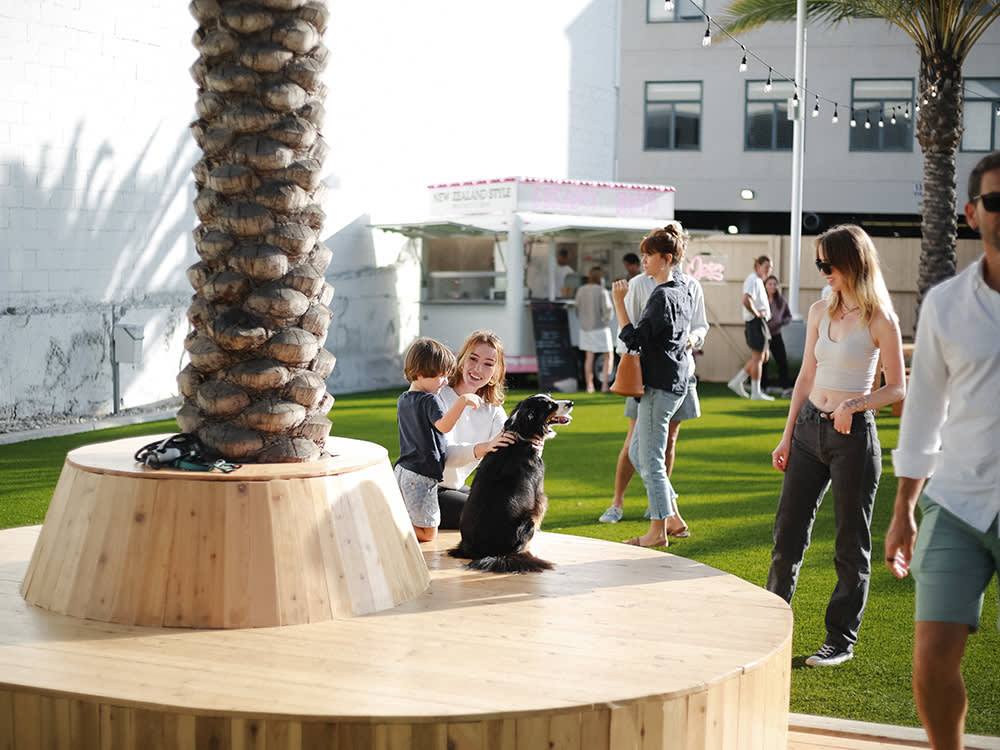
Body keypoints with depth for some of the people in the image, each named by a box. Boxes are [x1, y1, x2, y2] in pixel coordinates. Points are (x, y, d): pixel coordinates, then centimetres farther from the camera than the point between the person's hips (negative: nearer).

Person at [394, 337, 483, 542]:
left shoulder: (402, 400, 12)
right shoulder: (430, 400, -15)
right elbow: (443, 425, -34)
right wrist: (462, 401, -42)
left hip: (402, 470, 8)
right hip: (421, 477, -8)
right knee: (428, 533, 0)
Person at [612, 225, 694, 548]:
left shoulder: (662, 296, -17)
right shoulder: (685, 291, 13)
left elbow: (632, 338, -19)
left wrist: (619, 302, -14)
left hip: (660, 386, -10)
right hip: (676, 381, 10)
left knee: (650, 458, -3)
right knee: (637, 453, 16)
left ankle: (658, 532, 5)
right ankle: (674, 516, 20)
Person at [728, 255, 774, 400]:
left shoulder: (758, 281, 19)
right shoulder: (753, 280, -13)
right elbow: (746, 300, -29)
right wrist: (757, 314, -18)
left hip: (759, 323, 10)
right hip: (756, 323, -10)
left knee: (763, 357, 13)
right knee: (757, 358, -5)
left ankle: (737, 381, 13)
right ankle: (756, 392, 0)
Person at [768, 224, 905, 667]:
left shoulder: (879, 320, -9)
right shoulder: (820, 312, 8)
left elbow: (897, 388, -6)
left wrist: (854, 404, -21)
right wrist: (788, 436, 12)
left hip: (853, 434, -6)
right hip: (809, 427, 6)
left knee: (851, 542, 4)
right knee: (788, 530, 9)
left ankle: (841, 640, 15)